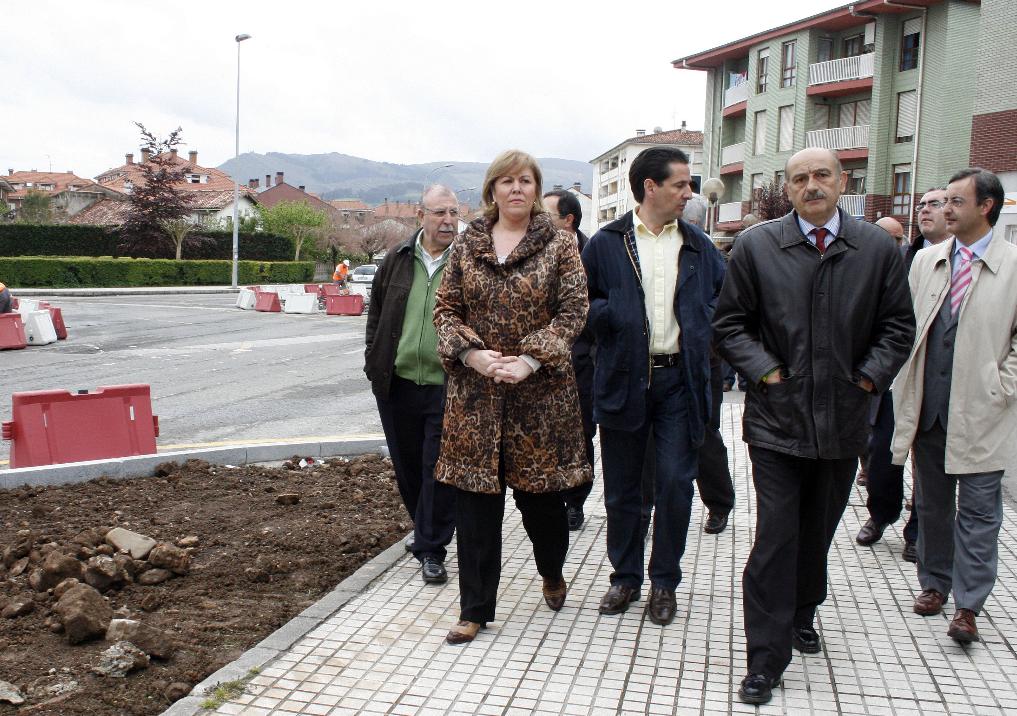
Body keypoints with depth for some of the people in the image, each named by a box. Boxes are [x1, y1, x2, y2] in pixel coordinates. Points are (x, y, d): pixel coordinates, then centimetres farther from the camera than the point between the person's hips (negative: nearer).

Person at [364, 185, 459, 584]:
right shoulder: (398, 260, 7)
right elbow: (376, 309, 17)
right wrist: (373, 357, 11)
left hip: (447, 387, -4)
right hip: (396, 383, 5)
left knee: (439, 468, -2)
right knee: (407, 464, 17)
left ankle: (432, 550, 9)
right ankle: (425, 529, 39)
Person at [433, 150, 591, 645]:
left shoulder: (559, 245, 1)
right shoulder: (467, 244, 8)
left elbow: (574, 310, -5)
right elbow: (445, 308, 7)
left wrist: (530, 360, -16)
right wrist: (470, 352, -11)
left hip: (539, 390, -2)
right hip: (474, 389, 2)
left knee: (539, 492, 8)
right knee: (475, 498, 4)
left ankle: (552, 572, 40)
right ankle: (475, 609, 16)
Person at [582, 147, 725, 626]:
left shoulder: (699, 246, 8)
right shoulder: (606, 244, 0)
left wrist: (699, 330, -1)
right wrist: (613, 315, -14)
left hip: (679, 379, 1)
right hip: (623, 379, -1)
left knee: (675, 485, 1)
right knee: (622, 488, 9)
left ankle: (665, 582, 18)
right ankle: (625, 578, 25)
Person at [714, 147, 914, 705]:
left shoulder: (879, 249, 2)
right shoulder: (755, 246, -3)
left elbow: (898, 325, 9)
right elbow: (729, 323, 2)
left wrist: (870, 376, -3)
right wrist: (765, 370, -9)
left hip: (843, 421, 3)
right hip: (776, 419, -2)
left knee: (818, 532, 18)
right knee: (775, 540, -2)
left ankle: (802, 613, 42)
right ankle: (766, 659, 7)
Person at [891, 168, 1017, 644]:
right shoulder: (926, 260, 7)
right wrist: (907, 394, 5)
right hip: (928, 407, 4)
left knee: (978, 509, 2)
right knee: (932, 502, 15)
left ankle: (967, 605, 10)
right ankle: (934, 583, 30)